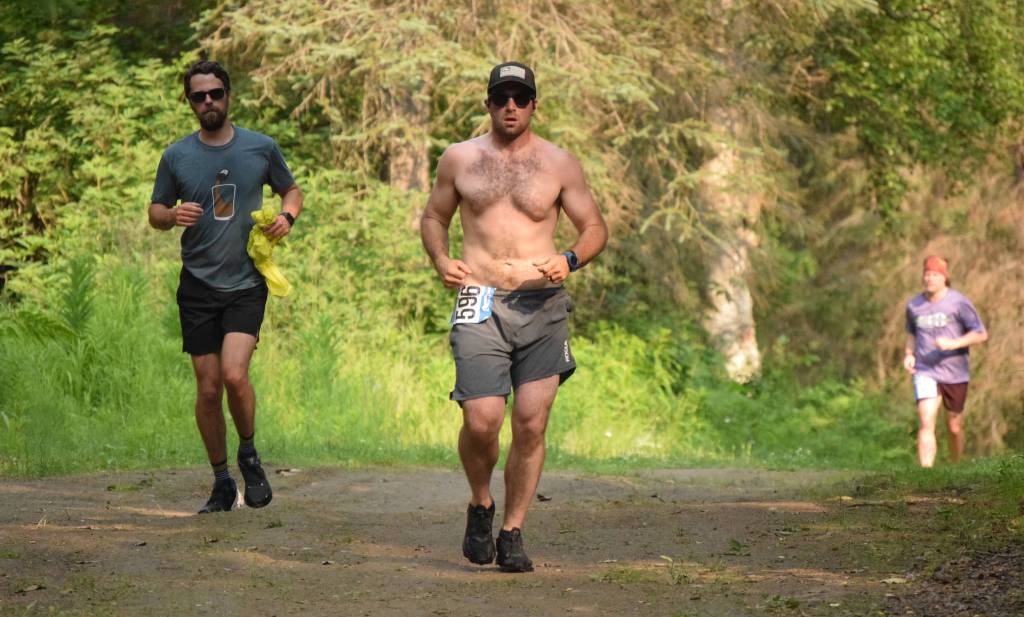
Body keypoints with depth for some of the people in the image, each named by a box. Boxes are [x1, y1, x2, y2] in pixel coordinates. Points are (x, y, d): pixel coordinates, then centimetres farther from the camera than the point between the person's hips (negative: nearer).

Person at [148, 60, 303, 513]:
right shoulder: (177, 157, 3)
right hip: (198, 286, 2)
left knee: (234, 374, -19)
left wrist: (287, 215, -4)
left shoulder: (262, 148, 3)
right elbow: (155, 212, 12)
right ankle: (221, 483, 18)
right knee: (208, 387, 2)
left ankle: (249, 456, 7)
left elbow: (291, 191, 18)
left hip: (246, 284, -2)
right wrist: (173, 215, -11)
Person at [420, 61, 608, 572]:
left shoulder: (559, 165, 7)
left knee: (531, 424, -3)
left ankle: (512, 533, 10)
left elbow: (595, 228, 10)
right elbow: (433, 217, 20)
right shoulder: (460, 159, 9)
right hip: (481, 304, -1)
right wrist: (441, 260, -1)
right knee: (481, 421, -13)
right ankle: (479, 505, 16)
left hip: (543, 306, 1)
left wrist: (571, 260, -11)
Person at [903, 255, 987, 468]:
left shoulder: (958, 302, -6)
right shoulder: (914, 305, 5)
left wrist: (953, 344, -19)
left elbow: (981, 334, -5)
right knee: (926, 424, -17)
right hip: (925, 372, 1)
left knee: (954, 427, 10)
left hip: (955, 374, -1)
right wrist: (908, 354, 3)